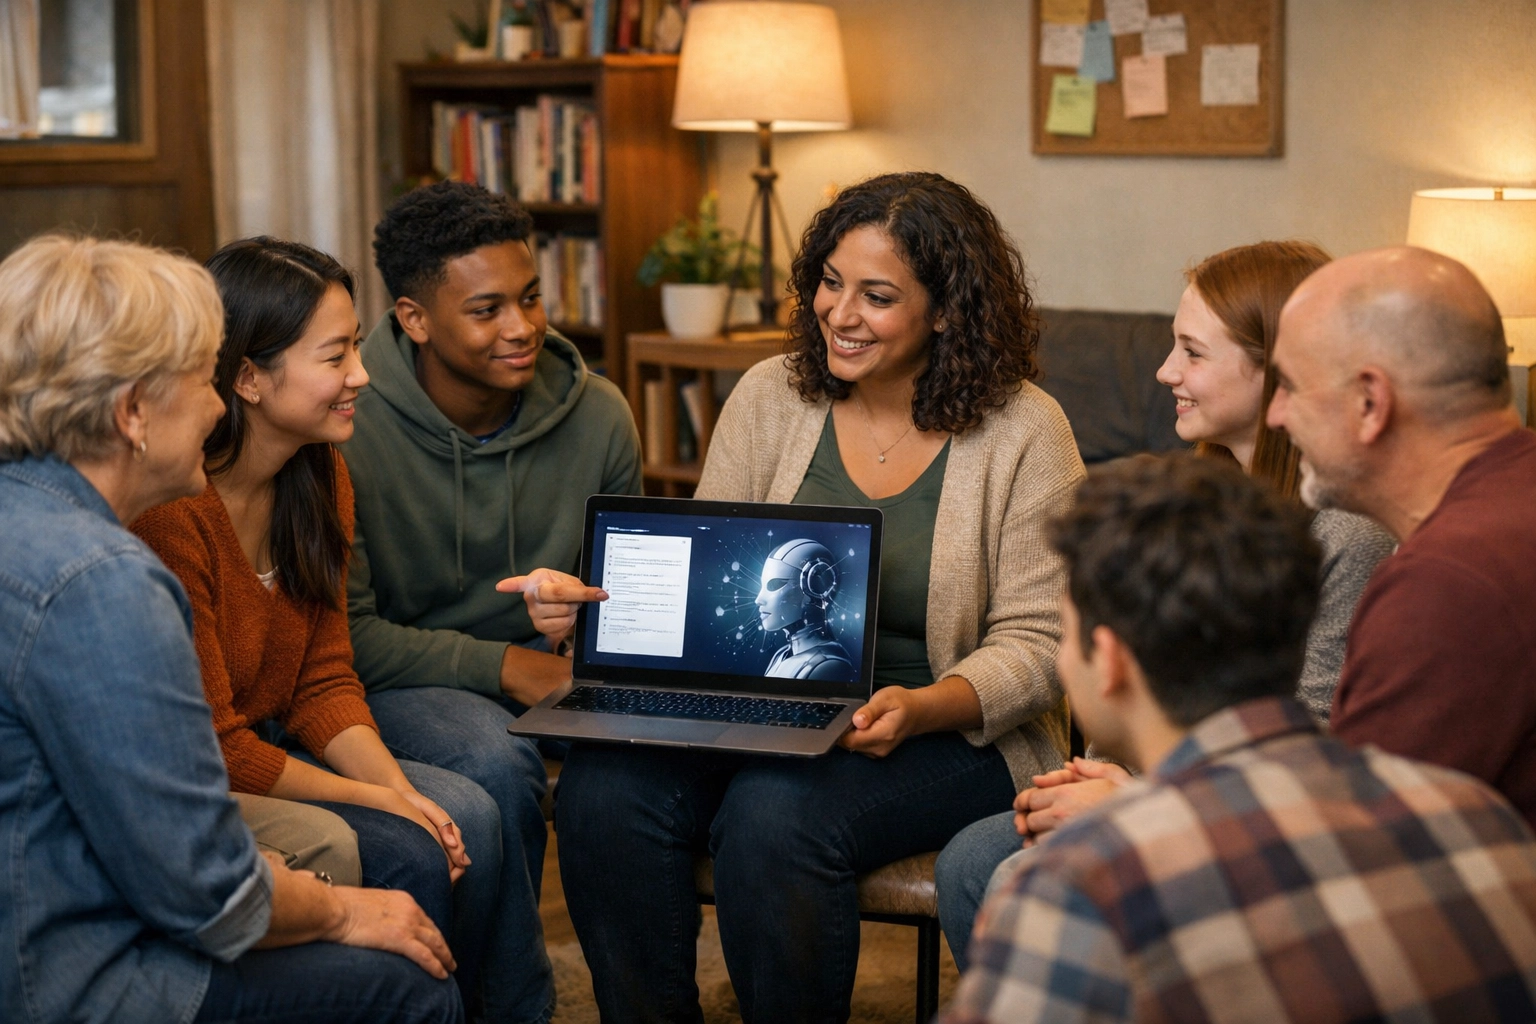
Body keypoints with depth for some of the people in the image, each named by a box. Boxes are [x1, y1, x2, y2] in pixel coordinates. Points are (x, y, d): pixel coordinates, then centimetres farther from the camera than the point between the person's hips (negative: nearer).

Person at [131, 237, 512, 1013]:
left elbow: (325, 680, 5)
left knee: (467, 816, -10)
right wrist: (372, 799, -18)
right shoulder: (168, 513, -26)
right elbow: (211, 747, -21)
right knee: (406, 850, -20)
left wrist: (399, 786, -12)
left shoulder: (319, 479, 2)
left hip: (272, 745, 8)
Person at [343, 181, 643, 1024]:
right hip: (403, 672, -4)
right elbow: (346, 633, -14)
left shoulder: (597, 416, -3)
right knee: (498, 766, -34)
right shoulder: (351, 428, -16)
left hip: (552, 660, 4)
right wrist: (504, 667, -21)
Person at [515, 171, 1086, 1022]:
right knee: (605, 788, -24)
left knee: (775, 814, -33)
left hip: (951, 737, -4)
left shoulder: (1023, 432, -6)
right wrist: (589, 602, -16)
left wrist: (920, 709, -26)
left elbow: (1034, 645, -7)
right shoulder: (770, 396, 5)